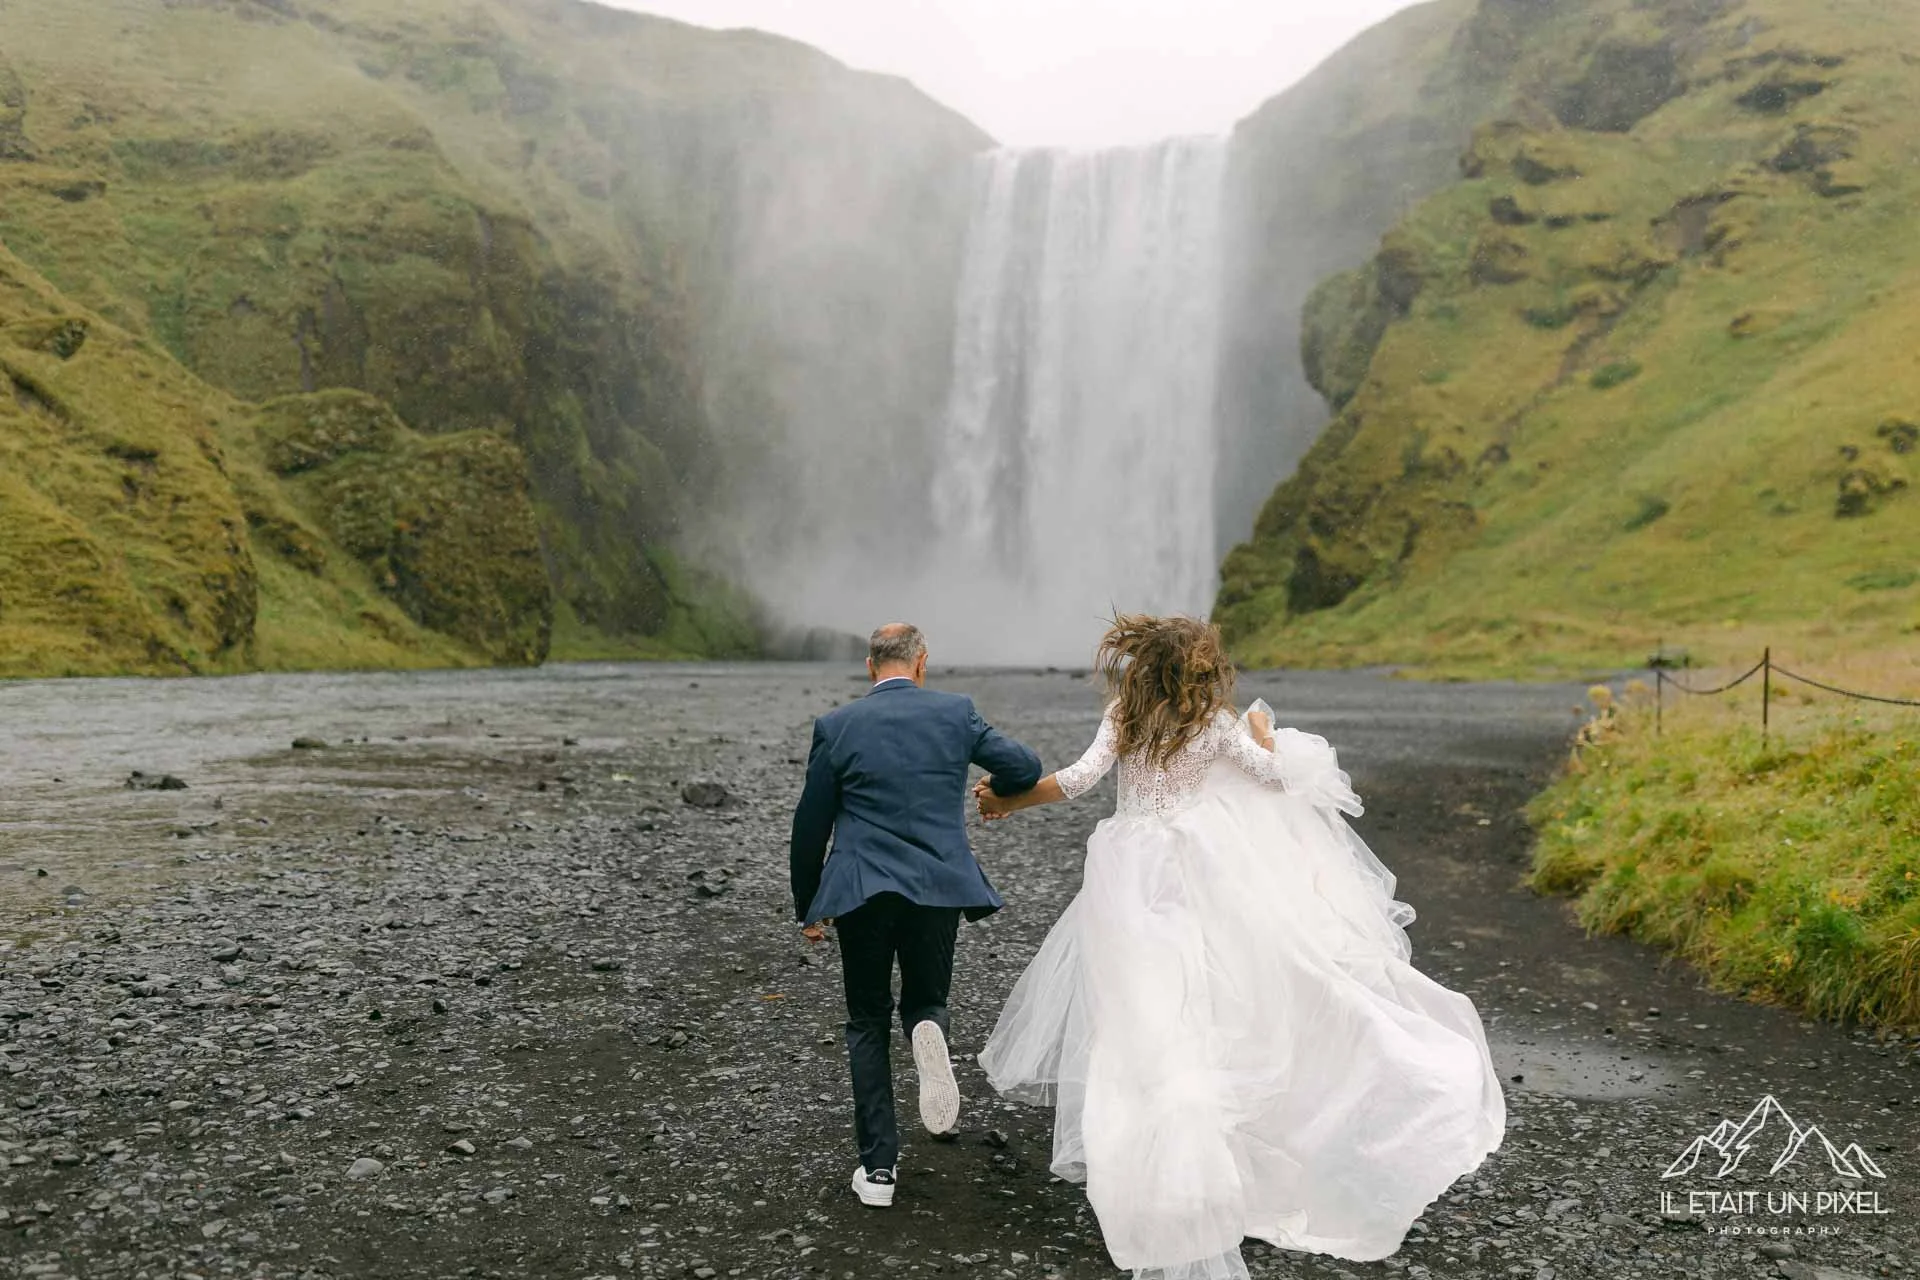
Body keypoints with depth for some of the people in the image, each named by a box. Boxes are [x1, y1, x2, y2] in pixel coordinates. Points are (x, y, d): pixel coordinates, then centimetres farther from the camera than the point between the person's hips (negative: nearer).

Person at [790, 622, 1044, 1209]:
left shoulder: (836, 726, 0)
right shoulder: (956, 713, 1)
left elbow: (809, 828, 3)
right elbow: (1026, 769, 0)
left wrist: (809, 909, 14)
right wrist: (996, 792, 23)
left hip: (861, 893, 0)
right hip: (939, 888, 1)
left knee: (868, 1023, 15)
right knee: (925, 1000, 21)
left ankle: (878, 1167, 11)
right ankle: (928, 1032, -17)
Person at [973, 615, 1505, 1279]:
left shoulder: (1123, 719, -2)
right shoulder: (1217, 724, -1)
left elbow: (1077, 779, -9)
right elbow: (1276, 774, 8)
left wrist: (1006, 801, 2)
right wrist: (1262, 727, 27)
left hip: (1133, 872, 0)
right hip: (1198, 868, 0)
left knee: (1138, 999, 7)